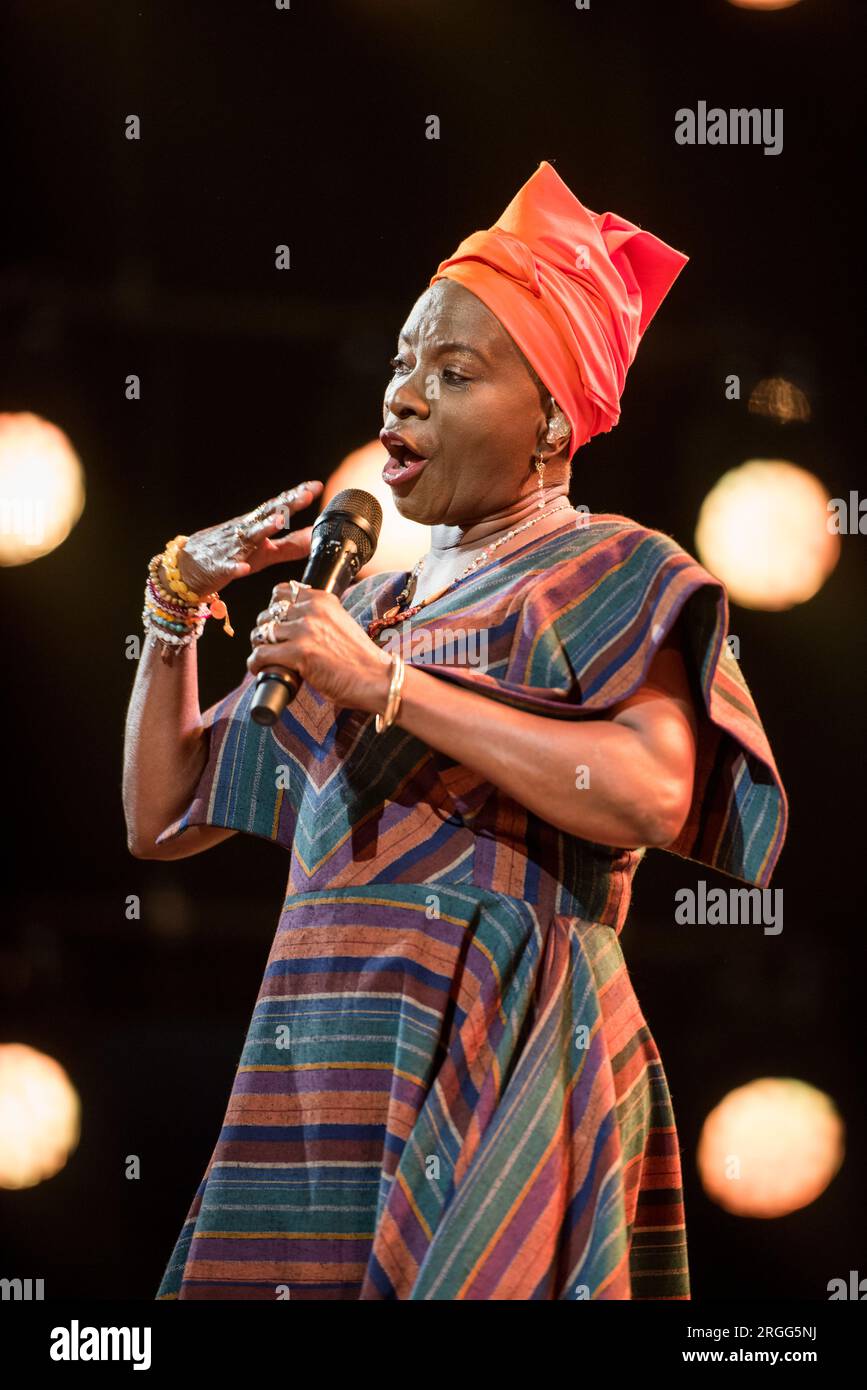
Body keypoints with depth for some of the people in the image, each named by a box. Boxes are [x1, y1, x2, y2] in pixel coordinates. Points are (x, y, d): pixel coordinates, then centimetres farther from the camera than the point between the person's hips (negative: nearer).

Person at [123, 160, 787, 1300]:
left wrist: (387, 683, -17)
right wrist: (179, 603, 12)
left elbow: (656, 795, -20)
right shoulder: (366, 607, 21)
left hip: (491, 1076, -6)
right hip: (316, 1084, 6)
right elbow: (160, 821, 25)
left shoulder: (608, 574, 2)